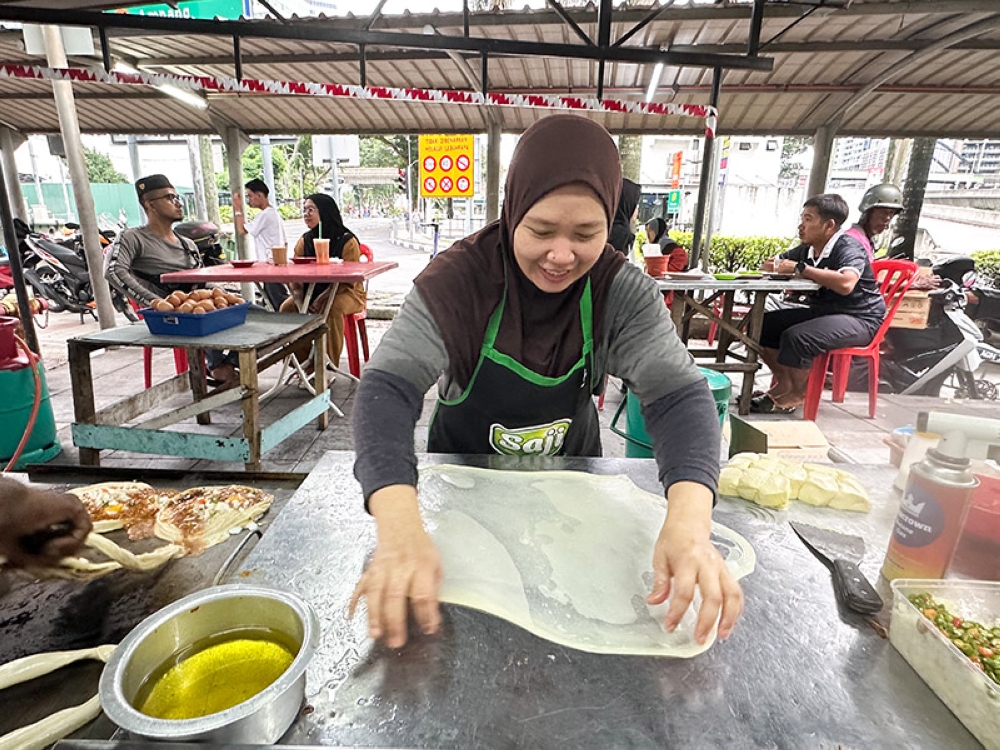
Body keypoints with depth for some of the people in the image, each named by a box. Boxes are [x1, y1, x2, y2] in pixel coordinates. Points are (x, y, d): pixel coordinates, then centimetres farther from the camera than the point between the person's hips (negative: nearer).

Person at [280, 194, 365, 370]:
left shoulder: (347, 241, -13)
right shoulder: (304, 241, 4)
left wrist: (322, 298, -30)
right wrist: (299, 300, -21)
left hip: (347, 293, -6)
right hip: (312, 291, 6)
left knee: (332, 308, -37)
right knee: (287, 308, -16)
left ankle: (330, 365, -25)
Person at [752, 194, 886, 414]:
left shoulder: (849, 247, -17)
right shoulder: (807, 250, 5)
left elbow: (845, 284, -37)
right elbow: (770, 265, 15)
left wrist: (801, 269, -28)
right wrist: (780, 267, -11)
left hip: (858, 318, -8)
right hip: (820, 311, 8)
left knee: (796, 336, -33)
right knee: (762, 324, -5)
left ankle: (795, 395, -9)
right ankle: (783, 382, 5)